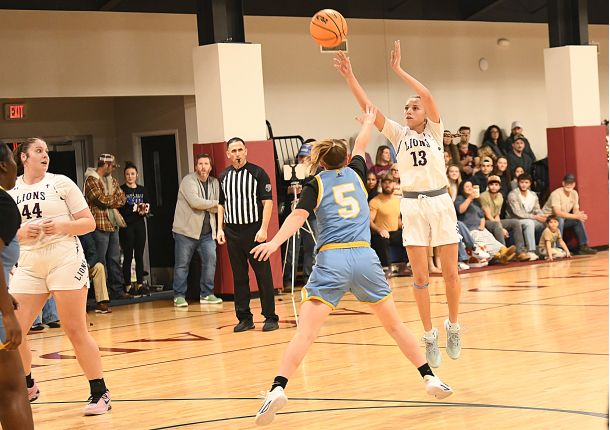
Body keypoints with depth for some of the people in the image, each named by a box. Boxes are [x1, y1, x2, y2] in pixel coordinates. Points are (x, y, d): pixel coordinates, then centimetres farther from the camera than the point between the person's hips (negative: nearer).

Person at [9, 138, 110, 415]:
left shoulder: (61, 183, 1)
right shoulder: (10, 191, 8)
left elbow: (89, 223, 0)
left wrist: (62, 226, -16)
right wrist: (21, 233, -9)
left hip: (65, 262, -3)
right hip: (28, 267, 3)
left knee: (76, 331, -4)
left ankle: (100, 394, 5)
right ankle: (27, 387, 23)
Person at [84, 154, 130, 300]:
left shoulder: (112, 181, 17)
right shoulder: (91, 180, -9)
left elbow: (122, 199, 8)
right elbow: (102, 200, -19)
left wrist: (109, 200, -9)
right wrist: (115, 199, -2)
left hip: (113, 225, 8)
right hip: (100, 225, -8)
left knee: (115, 260, 11)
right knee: (100, 261, -4)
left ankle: (117, 290, 17)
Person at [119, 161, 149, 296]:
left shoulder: (142, 190, 13)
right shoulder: (121, 190, -2)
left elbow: (147, 207, 13)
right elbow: (118, 209, -9)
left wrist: (145, 210, -9)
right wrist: (135, 210, -18)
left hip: (140, 225, 5)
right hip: (126, 226, -5)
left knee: (140, 256, 5)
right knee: (128, 256, -3)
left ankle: (140, 285, 9)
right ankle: (128, 286, -1)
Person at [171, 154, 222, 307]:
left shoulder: (215, 183, 10)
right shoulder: (188, 181, -9)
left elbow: (217, 208, 1)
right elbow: (195, 202, -23)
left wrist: (203, 206, -15)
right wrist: (214, 203, -10)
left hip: (207, 231, 5)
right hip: (186, 230, -5)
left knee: (210, 261, -3)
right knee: (182, 264, 1)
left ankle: (206, 294, 8)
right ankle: (179, 296, 10)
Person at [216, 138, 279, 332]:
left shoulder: (257, 173, -4)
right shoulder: (224, 176, 11)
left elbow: (268, 202, -6)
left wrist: (263, 229, -14)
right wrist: (220, 228, 9)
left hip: (254, 231, -4)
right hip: (232, 232, 5)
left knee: (263, 275, -3)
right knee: (239, 277, 7)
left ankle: (270, 317, 3)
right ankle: (244, 318, 14)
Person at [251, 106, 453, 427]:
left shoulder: (315, 186, 9)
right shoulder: (355, 173, 18)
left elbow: (298, 216, -9)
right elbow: (360, 146, 40)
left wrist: (275, 242, -23)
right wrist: (368, 122, 59)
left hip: (331, 260, -3)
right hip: (364, 257, 3)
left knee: (306, 331, -10)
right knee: (394, 324, 19)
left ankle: (278, 388, -26)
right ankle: (430, 379, 21)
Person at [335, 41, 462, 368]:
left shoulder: (435, 131, 3)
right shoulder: (398, 134, 8)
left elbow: (428, 95, -13)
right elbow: (367, 107, -1)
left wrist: (398, 70, -13)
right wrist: (349, 76, -10)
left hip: (440, 202, -1)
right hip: (412, 205, 1)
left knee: (450, 272, 1)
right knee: (420, 276, 0)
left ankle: (453, 327, 19)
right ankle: (430, 335, 8)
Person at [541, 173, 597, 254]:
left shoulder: (574, 193, -2)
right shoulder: (556, 194, -26)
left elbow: (576, 210, 1)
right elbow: (558, 213, -35)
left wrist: (580, 215, -24)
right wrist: (576, 216, -37)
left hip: (562, 219, 7)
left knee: (579, 220, -9)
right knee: (560, 219, -35)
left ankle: (583, 246, -3)